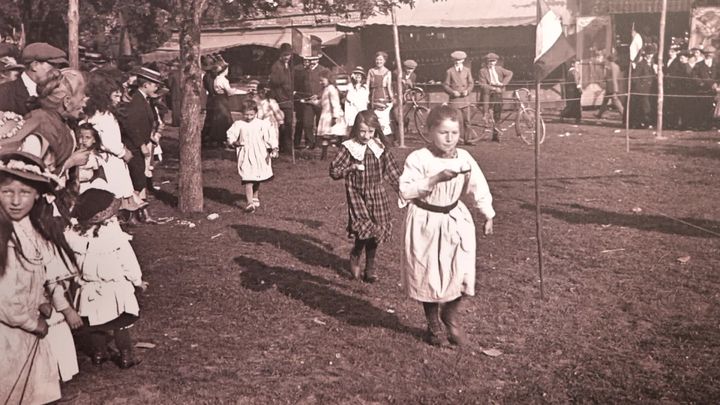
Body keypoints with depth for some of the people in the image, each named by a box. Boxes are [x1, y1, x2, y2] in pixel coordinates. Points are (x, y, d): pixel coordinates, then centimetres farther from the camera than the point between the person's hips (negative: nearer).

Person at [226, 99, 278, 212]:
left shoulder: (262, 124, -1)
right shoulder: (238, 124, 0)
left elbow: (270, 136, -2)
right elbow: (230, 135, 5)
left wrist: (274, 149, -12)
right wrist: (234, 142, -15)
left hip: (260, 155, 2)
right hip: (245, 155, -2)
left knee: (257, 179, 18)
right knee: (248, 179, -12)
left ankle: (255, 197, 40)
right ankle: (250, 202, -14)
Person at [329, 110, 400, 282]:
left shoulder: (380, 148, 2)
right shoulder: (349, 148, -7)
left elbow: (393, 171, 6)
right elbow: (334, 171, -8)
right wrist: (352, 167, -17)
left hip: (377, 195, 3)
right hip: (357, 195, -3)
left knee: (375, 232, 5)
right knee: (364, 228, -15)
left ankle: (370, 267, 22)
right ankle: (355, 256, 15)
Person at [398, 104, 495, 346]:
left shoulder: (464, 159, -2)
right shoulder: (418, 159, -15)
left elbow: (479, 187, 9)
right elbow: (405, 190, -24)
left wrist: (488, 215, 11)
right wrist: (435, 179, -30)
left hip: (455, 221, 3)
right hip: (426, 223, -3)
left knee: (461, 272, 1)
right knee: (427, 274, 6)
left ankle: (451, 317, 29)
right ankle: (433, 323, 30)